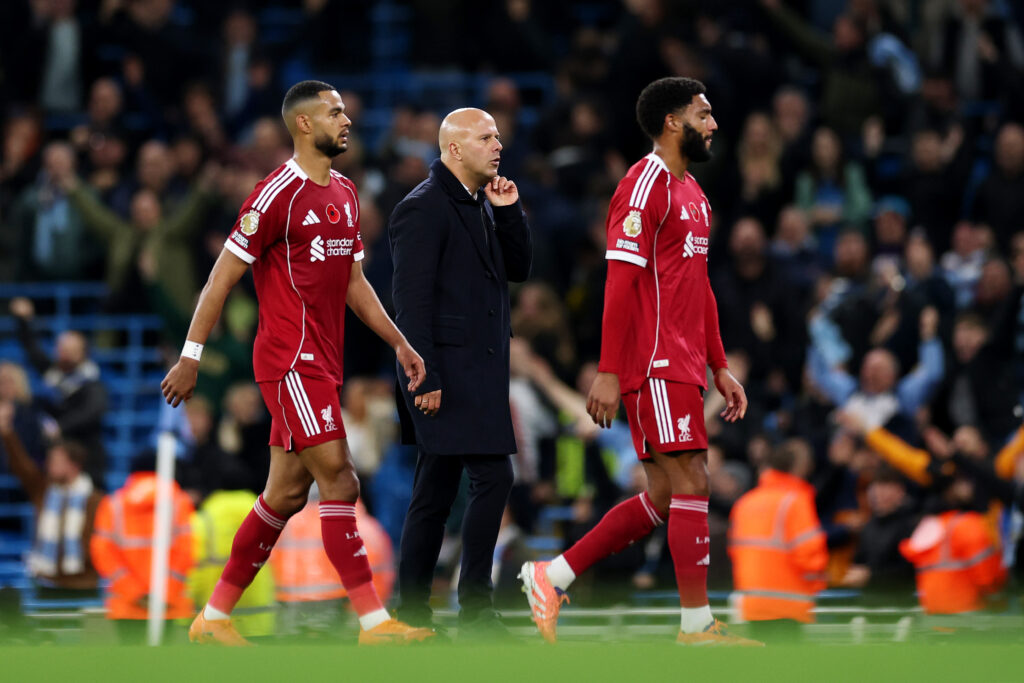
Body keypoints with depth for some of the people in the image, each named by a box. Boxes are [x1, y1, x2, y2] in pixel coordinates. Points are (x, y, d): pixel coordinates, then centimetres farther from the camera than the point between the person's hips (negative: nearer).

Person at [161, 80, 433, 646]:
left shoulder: (344, 194, 16)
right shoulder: (278, 194, -11)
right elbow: (222, 277, -10)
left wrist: (399, 343, 15)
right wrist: (190, 356, -11)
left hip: (322, 363, 9)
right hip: (291, 361, -9)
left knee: (286, 493, 10)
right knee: (339, 480, -12)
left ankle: (214, 618, 17)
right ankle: (374, 621, -13)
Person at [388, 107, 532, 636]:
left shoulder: (482, 205, 16)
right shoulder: (424, 208, -12)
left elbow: (518, 269, 16)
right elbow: (412, 298, -16)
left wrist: (509, 212, 2)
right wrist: (425, 377, -21)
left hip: (477, 369, 9)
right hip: (447, 368, -9)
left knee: (436, 492, 10)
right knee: (492, 476, -15)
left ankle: (412, 613, 12)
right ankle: (474, 606, -11)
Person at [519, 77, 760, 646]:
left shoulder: (693, 194, 20)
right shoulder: (645, 187, -10)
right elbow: (620, 282, -15)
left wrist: (720, 368, 21)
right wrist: (608, 372, -20)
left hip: (682, 369, 10)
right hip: (656, 366, -10)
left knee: (663, 500, 9)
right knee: (690, 486, -9)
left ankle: (552, 577, 15)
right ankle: (697, 626, -6)